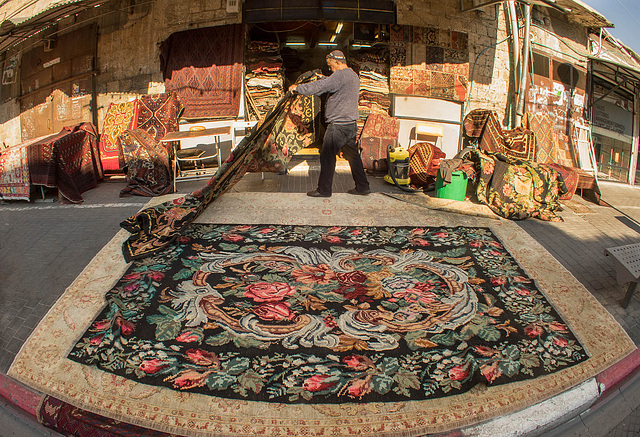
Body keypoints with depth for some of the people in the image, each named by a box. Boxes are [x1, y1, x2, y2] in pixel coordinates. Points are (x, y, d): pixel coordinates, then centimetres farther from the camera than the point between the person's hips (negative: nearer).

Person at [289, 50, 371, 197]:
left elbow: (321, 86, -17)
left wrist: (298, 87, -7)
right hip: (351, 124, 10)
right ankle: (362, 187, 17)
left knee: (327, 156, -2)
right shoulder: (353, 75, 17)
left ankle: (324, 189, 5)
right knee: (352, 155, 13)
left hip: (338, 125, -10)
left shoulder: (341, 75, -14)